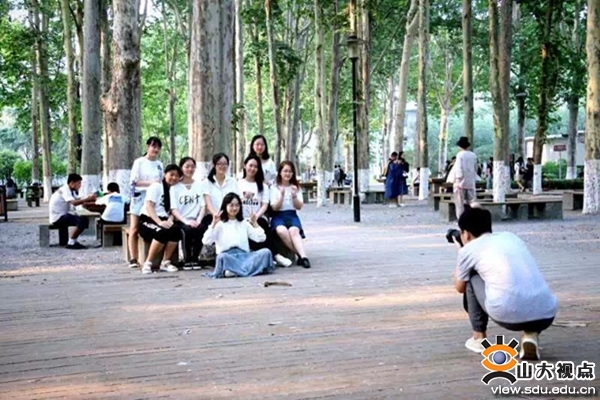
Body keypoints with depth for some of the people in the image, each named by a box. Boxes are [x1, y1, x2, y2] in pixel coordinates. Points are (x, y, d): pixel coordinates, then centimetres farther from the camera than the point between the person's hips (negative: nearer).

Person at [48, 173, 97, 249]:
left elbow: (78, 200, 5)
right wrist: (88, 199, -31)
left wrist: (89, 198, -11)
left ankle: (73, 241, 8)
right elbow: (74, 203, -32)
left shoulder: (71, 190, 12)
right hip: (57, 218, -10)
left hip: (63, 215, 10)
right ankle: (71, 243, -13)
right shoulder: (64, 190, -18)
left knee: (85, 220, 6)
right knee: (82, 221, -21)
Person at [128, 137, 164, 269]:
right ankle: (133, 259, -5)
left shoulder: (159, 164, 15)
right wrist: (150, 183, -16)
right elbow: (133, 182, -7)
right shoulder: (139, 162, 1)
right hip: (140, 198, -4)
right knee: (134, 229, -5)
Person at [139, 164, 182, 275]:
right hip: (148, 220, -4)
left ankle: (165, 262, -20)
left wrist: (170, 220, -12)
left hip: (164, 221, 5)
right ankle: (148, 263, -24)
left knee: (176, 231, -29)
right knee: (162, 232, -36)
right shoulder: (156, 186, 1)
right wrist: (159, 222, -24)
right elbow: (149, 206, -11)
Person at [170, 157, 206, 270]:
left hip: (195, 220, 2)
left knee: (201, 228, -32)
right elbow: (174, 209, -3)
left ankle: (195, 259, -15)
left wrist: (198, 220, -12)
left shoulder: (199, 185, 15)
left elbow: (203, 206, 7)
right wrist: (186, 221, -19)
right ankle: (187, 260, -16)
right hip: (181, 221, -2)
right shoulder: (175, 187, 7)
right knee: (188, 229, -34)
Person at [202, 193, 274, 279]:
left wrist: (255, 223, 7)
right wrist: (213, 224, -9)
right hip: (227, 256, -4)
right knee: (221, 257, -39)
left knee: (266, 252, -25)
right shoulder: (219, 224, 9)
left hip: (244, 255, 4)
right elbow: (206, 241, -4)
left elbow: (261, 238, 12)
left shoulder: (244, 223, 20)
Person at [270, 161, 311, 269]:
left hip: (292, 215, 1)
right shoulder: (274, 187, 7)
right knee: (282, 231, -36)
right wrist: (281, 195, -15)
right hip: (278, 216, -1)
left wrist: (294, 196, -11)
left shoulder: (296, 187, 14)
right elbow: (274, 207, 0)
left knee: (294, 231, -34)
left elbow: (299, 207, 7)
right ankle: (301, 255, -30)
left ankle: (303, 257, -46)